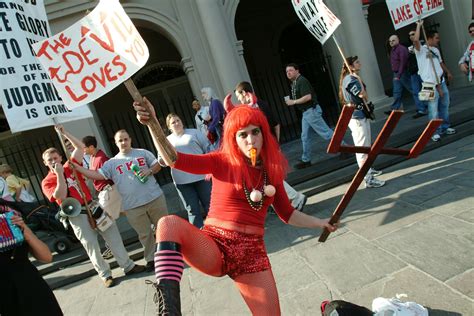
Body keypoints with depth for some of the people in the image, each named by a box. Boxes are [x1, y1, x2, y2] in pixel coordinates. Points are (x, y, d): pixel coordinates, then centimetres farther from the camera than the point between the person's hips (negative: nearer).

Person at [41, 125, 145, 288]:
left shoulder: (70, 167, 10)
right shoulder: (47, 182, 0)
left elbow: (80, 146, 12)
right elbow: (60, 196, -17)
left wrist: (64, 133, 8)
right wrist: (59, 174, -17)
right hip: (76, 215, -4)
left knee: (113, 235, 4)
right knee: (90, 244, -2)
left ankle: (128, 266, 14)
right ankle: (105, 275, 11)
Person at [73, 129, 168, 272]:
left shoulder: (142, 153, 5)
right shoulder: (112, 163, 6)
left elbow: (157, 165, 7)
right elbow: (97, 175, -4)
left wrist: (149, 171, -13)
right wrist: (77, 167, -11)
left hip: (155, 197, 0)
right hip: (132, 206, 0)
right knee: (144, 234, 9)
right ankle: (150, 259, 26)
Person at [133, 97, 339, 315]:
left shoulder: (272, 169, 7)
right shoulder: (222, 162, -3)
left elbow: (287, 214, 18)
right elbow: (174, 160, -15)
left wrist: (320, 223, 15)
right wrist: (152, 123, -27)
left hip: (252, 250, 3)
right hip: (213, 245, -3)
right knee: (169, 224, -30)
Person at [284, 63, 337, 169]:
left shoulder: (302, 81, -14)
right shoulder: (294, 83, 15)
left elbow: (308, 97, -23)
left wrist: (293, 102, -17)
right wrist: (291, 102, 9)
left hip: (312, 111, -10)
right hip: (305, 112, 10)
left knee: (325, 132, -5)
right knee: (305, 137, 12)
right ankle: (306, 160, 18)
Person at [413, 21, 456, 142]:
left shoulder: (436, 49, 17)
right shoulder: (421, 49, -8)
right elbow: (415, 40, -28)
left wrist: (448, 72, 37)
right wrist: (419, 25, -16)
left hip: (441, 82, 8)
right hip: (430, 84, -8)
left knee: (444, 106, 15)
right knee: (433, 110, -7)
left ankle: (445, 127, 29)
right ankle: (435, 132, 1)